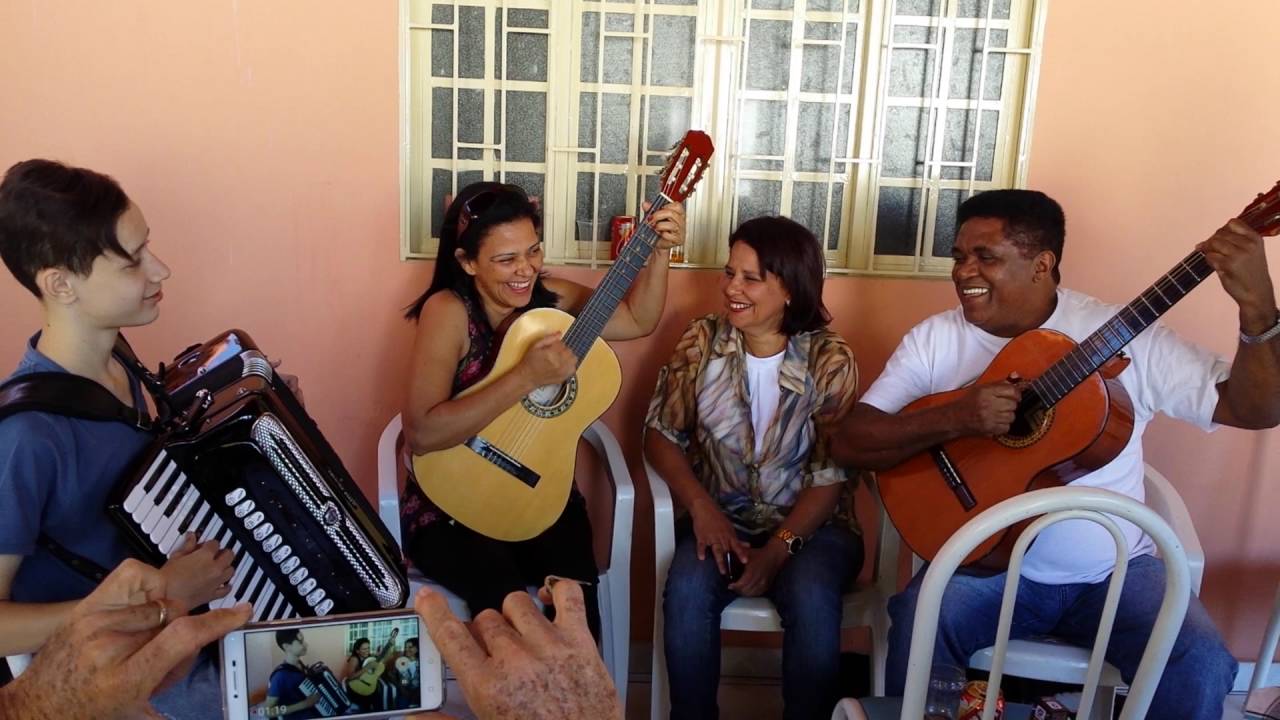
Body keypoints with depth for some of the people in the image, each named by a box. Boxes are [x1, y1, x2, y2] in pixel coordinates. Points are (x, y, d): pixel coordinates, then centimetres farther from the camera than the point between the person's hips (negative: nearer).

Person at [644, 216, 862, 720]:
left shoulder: (830, 361, -7)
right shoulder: (702, 341, -1)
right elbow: (661, 433, 0)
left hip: (809, 524, -1)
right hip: (722, 517, 2)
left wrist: (779, 549, -20)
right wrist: (701, 506, -15)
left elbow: (831, 474, -9)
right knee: (687, 588, -29)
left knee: (811, 598, -32)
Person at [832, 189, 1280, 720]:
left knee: (1200, 665, -23)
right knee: (917, 625, -29)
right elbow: (850, 443, -9)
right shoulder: (934, 339, -3)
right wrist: (953, 419, -25)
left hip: (1114, 571, 1)